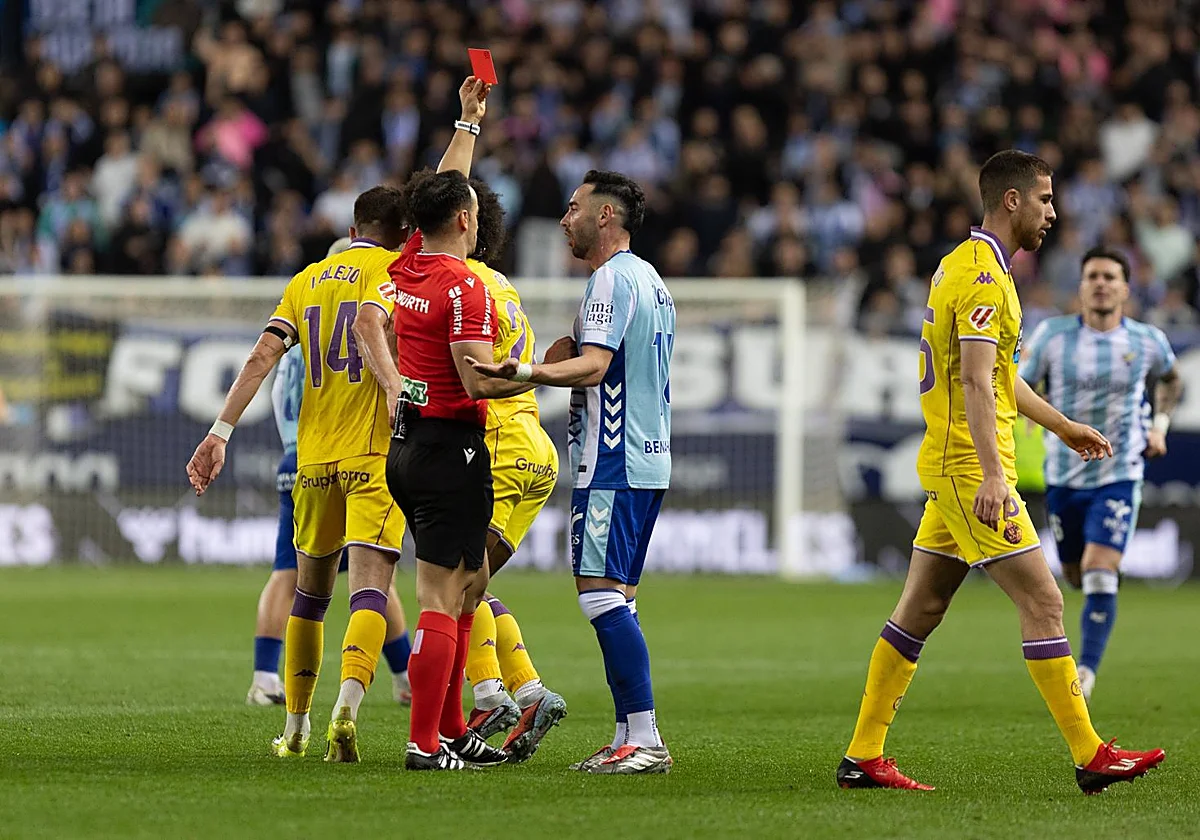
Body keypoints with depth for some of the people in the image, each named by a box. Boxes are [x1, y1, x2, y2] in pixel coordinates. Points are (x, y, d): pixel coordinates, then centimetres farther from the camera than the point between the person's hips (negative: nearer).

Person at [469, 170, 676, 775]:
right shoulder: (650, 281, 20)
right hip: (648, 459, 10)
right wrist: (568, 358, 14)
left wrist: (524, 372, -36)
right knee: (615, 600, 9)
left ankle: (645, 740, -18)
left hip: (614, 468, -10)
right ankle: (629, 740, 7)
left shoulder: (613, 278, -10)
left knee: (601, 593, -13)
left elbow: (594, 364, -23)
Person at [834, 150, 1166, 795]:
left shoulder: (965, 265, 18)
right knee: (1042, 601, -8)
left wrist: (1061, 425, 38)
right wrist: (993, 474, -33)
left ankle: (862, 757, 11)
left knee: (920, 610, 10)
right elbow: (975, 381, -25)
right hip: (969, 467, -10)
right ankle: (1091, 758, -7)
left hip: (950, 471, 10)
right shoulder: (984, 276, -15)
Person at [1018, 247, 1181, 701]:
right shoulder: (1053, 335, -5)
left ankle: (1085, 674, -14)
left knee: (1099, 577, -18)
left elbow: (1170, 380, 20)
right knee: (1075, 575, 15)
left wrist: (1160, 425, 6)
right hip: (1064, 476, 2)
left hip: (1118, 476, -2)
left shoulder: (1148, 341, -3)